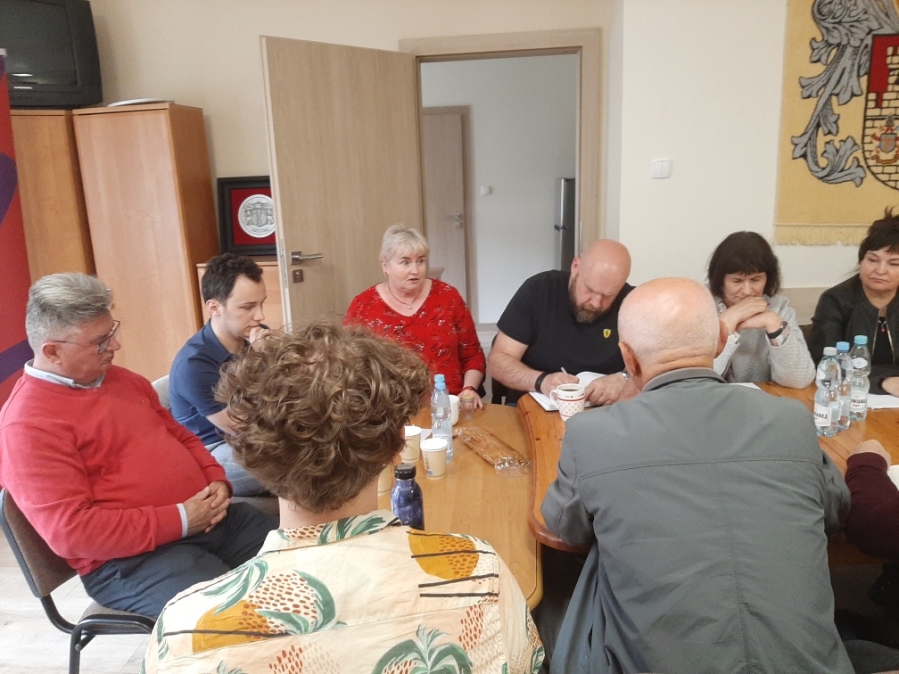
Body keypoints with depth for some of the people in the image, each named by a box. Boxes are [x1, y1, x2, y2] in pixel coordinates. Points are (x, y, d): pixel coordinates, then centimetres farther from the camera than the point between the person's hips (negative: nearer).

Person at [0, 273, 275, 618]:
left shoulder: (122, 380, 12)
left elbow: (180, 436, 21)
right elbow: (71, 531, -19)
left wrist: (217, 481, 2)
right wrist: (179, 520, -19)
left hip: (208, 516, 8)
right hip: (129, 559, -8)